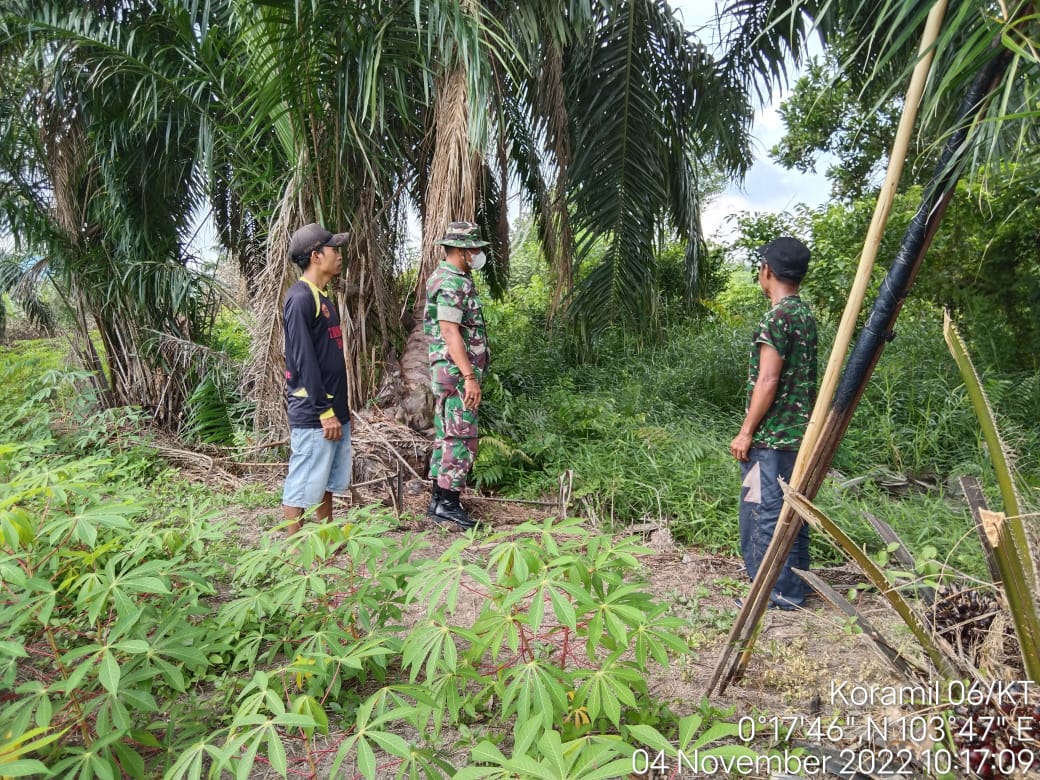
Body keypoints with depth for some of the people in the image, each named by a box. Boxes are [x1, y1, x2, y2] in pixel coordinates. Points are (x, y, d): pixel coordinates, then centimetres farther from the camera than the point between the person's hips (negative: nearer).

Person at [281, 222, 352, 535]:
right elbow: (304, 360, -19)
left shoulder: (322, 296, 15)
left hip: (333, 409, 10)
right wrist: (324, 411, -19)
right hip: (313, 414, -10)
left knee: (329, 481, 17)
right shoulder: (301, 298, -15)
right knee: (303, 486, -1)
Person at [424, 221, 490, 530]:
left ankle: (439, 500, 20)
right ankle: (448, 504, -1)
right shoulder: (452, 283, -16)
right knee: (461, 439, -6)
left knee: (446, 436, 13)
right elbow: (450, 332, -23)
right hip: (457, 373, -11)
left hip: (451, 374, 11)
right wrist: (470, 376, -26)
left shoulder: (445, 277, 17)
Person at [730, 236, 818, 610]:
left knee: (763, 513, -1)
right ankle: (793, 588, 23)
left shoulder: (776, 317, -15)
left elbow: (768, 381, -19)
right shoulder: (806, 315, 13)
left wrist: (746, 432, -14)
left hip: (771, 437, -9)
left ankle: (773, 594, 6)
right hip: (799, 434, 9)